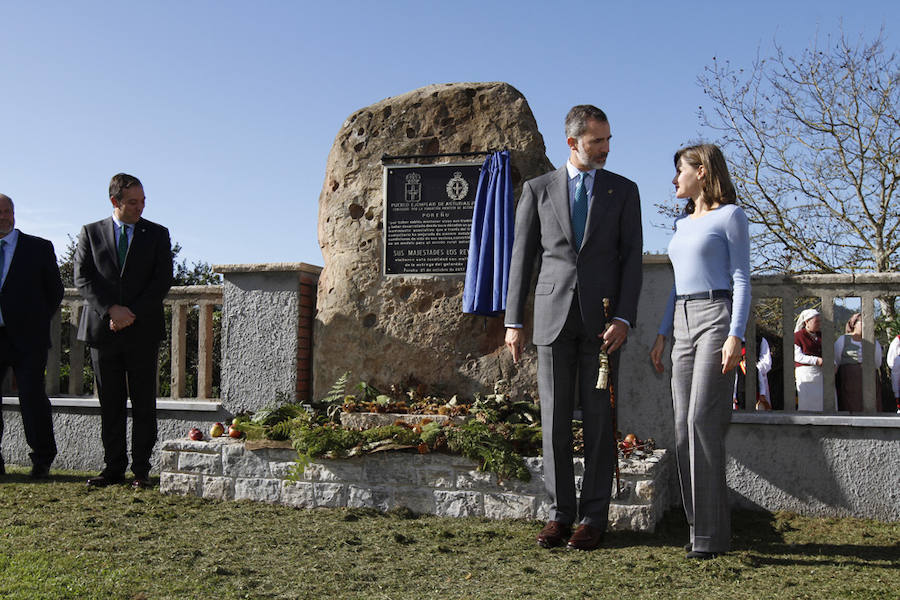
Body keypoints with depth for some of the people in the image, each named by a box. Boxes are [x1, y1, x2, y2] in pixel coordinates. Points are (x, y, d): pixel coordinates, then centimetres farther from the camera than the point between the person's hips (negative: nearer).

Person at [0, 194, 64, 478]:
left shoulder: (39, 248, 5)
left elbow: (55, 290, 10)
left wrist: (39, 322, 2)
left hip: (27, 338, -2)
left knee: (32, 397, -3)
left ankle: (42, 461, 10)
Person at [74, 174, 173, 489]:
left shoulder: (157, 234, 8)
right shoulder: (90, 233, 10)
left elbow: (163, 280, 1)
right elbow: (83, 278, 2)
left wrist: (132, 313, -9)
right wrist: (110, 309, -11)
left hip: (143, 330, -1)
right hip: (102, 329, 1)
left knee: (143, 403, 0)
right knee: (110, 404, 5)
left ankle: (141, 469, 6)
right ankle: (114, 467, 13)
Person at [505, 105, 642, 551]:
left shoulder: (624, 191, 8)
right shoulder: (538, 189, 9)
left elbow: (631, 259, 2)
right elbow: (522, 257, 8)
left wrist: (624, 318, -10)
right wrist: (513, 321, 3)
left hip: (602, 320, 0)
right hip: (553, 316, 1)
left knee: (599, 420, 1)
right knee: (555, 419, 2)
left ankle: (593, 518, 9)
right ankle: (560, 513, 12)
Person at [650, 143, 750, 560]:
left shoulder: (730, 216, 0)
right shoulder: (683, 224, 21)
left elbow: (741, 280, -5)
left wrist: (735, 335, -16)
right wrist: (662, 335, 17)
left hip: (716, 319, -7)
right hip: (683, 324, 7)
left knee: (702, 420, -15)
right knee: (684, 427, 1)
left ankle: (710, 533, -10)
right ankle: (703, 525, 9)